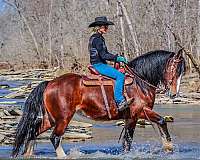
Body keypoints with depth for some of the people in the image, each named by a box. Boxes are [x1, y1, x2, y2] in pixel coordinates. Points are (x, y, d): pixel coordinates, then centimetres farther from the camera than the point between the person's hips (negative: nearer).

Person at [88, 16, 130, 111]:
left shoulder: (97, 38, 16)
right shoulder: (97, 39, -16)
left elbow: (105, 53, 21)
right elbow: (103, 55, -23)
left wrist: (118, 58, 11)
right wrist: (117, 58, -18)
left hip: (101, 64, 11)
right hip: (98, 65, -11)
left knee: (121, 74, 15)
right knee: (120, 76, -22)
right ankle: (119, 101, -25)